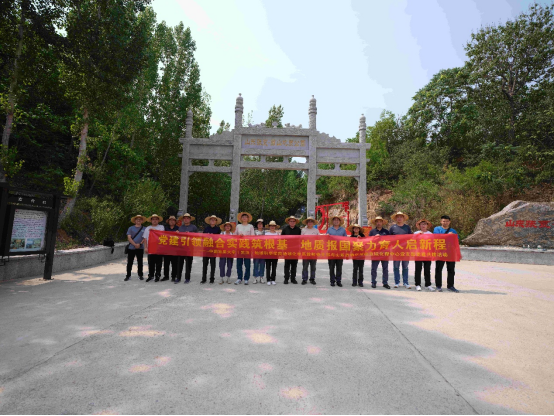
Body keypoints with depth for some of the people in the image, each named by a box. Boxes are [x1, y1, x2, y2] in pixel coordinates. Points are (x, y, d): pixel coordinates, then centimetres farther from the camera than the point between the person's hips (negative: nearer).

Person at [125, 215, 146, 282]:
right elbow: (129, 238, -1)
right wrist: (135, 244, -13)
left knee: (140, 262, 7)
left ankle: (140, 275, 16)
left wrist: (140, 244, -14)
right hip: (131, 248, 0)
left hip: (140, 248, 0)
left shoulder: (144, 229, 6)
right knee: (130, 262, 2)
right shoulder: (131, 228, 6)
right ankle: (128, 276, 11)